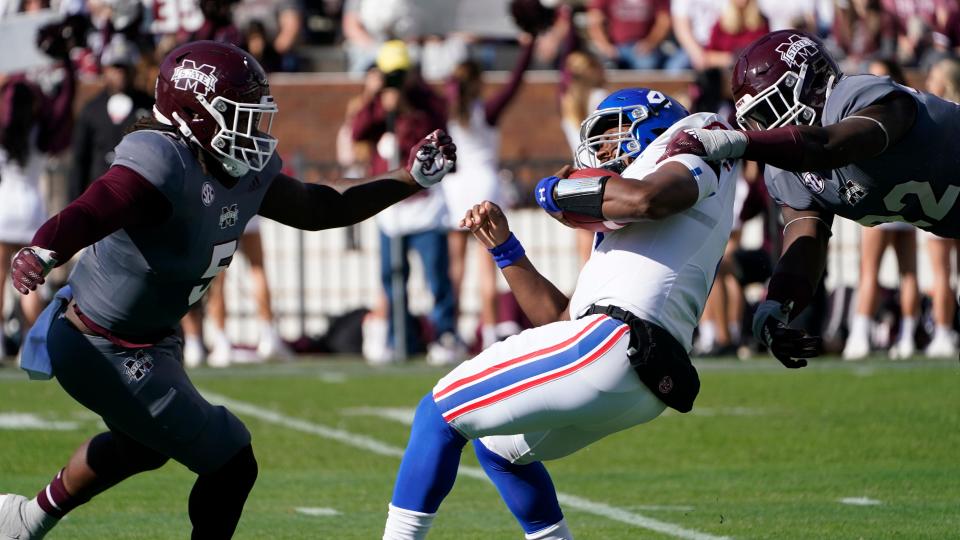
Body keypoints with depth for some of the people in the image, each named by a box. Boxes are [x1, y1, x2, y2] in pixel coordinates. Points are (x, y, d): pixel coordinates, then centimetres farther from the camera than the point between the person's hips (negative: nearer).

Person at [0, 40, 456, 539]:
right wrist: (41, 254, -66)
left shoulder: (247, 171, -3)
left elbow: (319, 209, 11)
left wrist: (412, 178, 6)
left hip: (149, 339, 10)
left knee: (143, 445, 36)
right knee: (230, 465, -6)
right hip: (104, 351, -10)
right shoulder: (163, 164, -31)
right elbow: (87, 215, -45)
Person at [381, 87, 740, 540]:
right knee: (496, 445, 31)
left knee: (439, 413, -2)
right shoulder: (629, 228, 32)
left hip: (616, 343, -10)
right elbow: (564, 319, 28)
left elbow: (646, 199, -19)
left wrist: (559, 192, -4)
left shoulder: (692, 146, 6)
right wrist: (504, 249, 22)